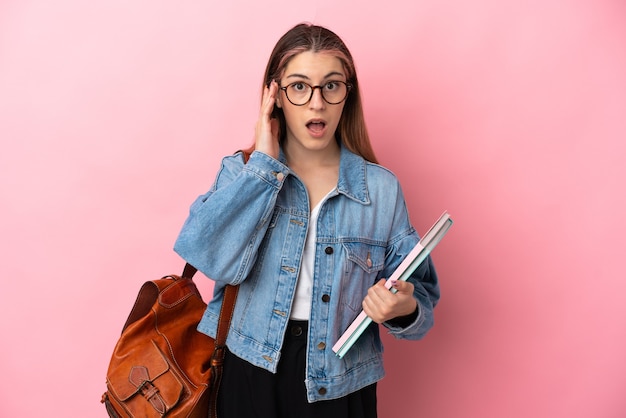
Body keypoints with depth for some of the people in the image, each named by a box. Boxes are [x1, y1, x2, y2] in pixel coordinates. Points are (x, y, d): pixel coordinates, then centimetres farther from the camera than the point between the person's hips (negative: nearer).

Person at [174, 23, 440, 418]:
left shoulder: (382, 189, -5)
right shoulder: (241, 171, -4)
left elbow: (419, 293, -1)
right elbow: (213, 257, -22)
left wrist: (405, 308, -23)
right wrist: (264, 163, -19)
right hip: (250, 374, 0)